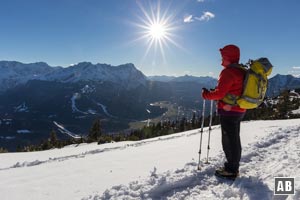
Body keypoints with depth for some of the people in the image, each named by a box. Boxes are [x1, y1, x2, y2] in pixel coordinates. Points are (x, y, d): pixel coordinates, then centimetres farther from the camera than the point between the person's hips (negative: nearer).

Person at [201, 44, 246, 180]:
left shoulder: (228, 72, -18)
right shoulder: (241, 72, 13)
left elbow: (219, 93, -23)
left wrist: (206, 94, -6)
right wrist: (216, 92, 13)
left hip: (228, 111, -10)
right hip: (239, 111, 10)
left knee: (229, 141, -1)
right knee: (234, 139, 17)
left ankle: (231, 171, 10)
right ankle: (233, 167, 31)